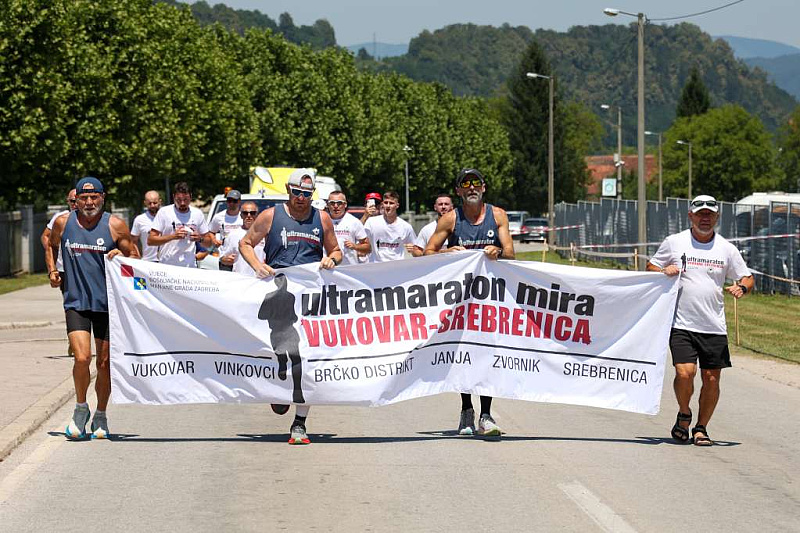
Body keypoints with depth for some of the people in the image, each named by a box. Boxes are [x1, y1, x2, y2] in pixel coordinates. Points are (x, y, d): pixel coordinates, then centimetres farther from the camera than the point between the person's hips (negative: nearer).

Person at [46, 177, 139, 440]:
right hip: (75, 302, 0)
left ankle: (101, 416, 26)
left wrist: (121, 257, -17)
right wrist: (52, 271, 10)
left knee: (105, 363, 7)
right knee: (82, 357, -16)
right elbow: (51, 245, 22)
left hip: (108, 303, 0)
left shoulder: (115, 225, -4)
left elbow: (135, 257, 3)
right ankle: (80, 409, 7)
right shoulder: (63, 223, 2)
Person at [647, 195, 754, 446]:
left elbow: (747, 278, 13)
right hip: (682, 324, -2)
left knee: (711, 378, 1)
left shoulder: (726, 249, 7)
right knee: (685, 373, -16)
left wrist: (741, 287, -10)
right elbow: (650, 267, 13)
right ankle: (683, 415, 12)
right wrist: (664, 271, -9)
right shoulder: (674, 242, 3)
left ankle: (701, 428, 18)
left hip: (715, 328, 2)